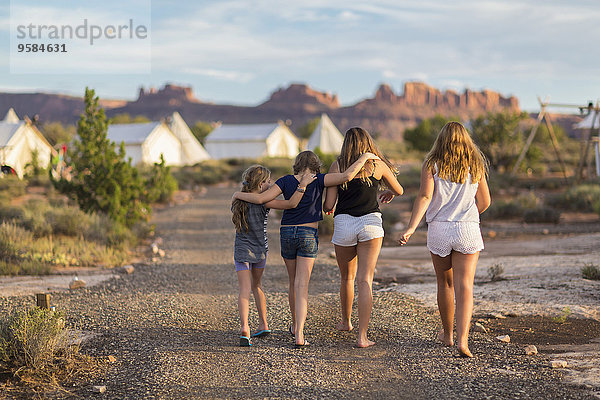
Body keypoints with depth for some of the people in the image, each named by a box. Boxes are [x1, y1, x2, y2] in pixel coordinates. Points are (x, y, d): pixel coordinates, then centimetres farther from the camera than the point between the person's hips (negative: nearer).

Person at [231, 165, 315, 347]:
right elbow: (291, 204, -23)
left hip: (242, 250, 1)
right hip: (259, 250, -1)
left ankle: (245, 327, -26)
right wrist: (303, 185, -17)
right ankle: (263, 325, 29)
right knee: (257, 286, 20)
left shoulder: (238, 200, -3)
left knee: (245, 290, -6)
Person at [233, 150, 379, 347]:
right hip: (309, 235, -2)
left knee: (294, 282, 20)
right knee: (302, 286, -6)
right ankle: (299, 335, -17)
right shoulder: (318, 180, -5)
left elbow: (261, 198, -9)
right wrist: (364, 157, -6)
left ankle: (295, 325, 37)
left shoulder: (287, 181, 0)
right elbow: (347, 176, -18)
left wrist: (239, 195, 7)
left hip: (287, 234, 3)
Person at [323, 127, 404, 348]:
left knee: (347, 277, 20)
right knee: (365, 280, -4)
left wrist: (328, 208, 26)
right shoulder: (377, 164, 5)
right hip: (370, 222, -1)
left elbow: (328, 204, 2)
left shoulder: (337, 166, 5)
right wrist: (389, 193, 43)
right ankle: (362, 336, -12)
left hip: (343, 222, 1)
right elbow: (399, 190, 20)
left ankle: (346, 322, 41)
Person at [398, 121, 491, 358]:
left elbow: (424, 196, -15)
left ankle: (447, 334, 33)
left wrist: (411, 227, -20)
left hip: (438, 229, 0)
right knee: (464, 287, -5)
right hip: (468, 231, 0)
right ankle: (463, 340, -20)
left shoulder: (432, 165, -2)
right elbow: (484, 202, 9)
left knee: (445, 283, 18)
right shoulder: (476, 165, 4)